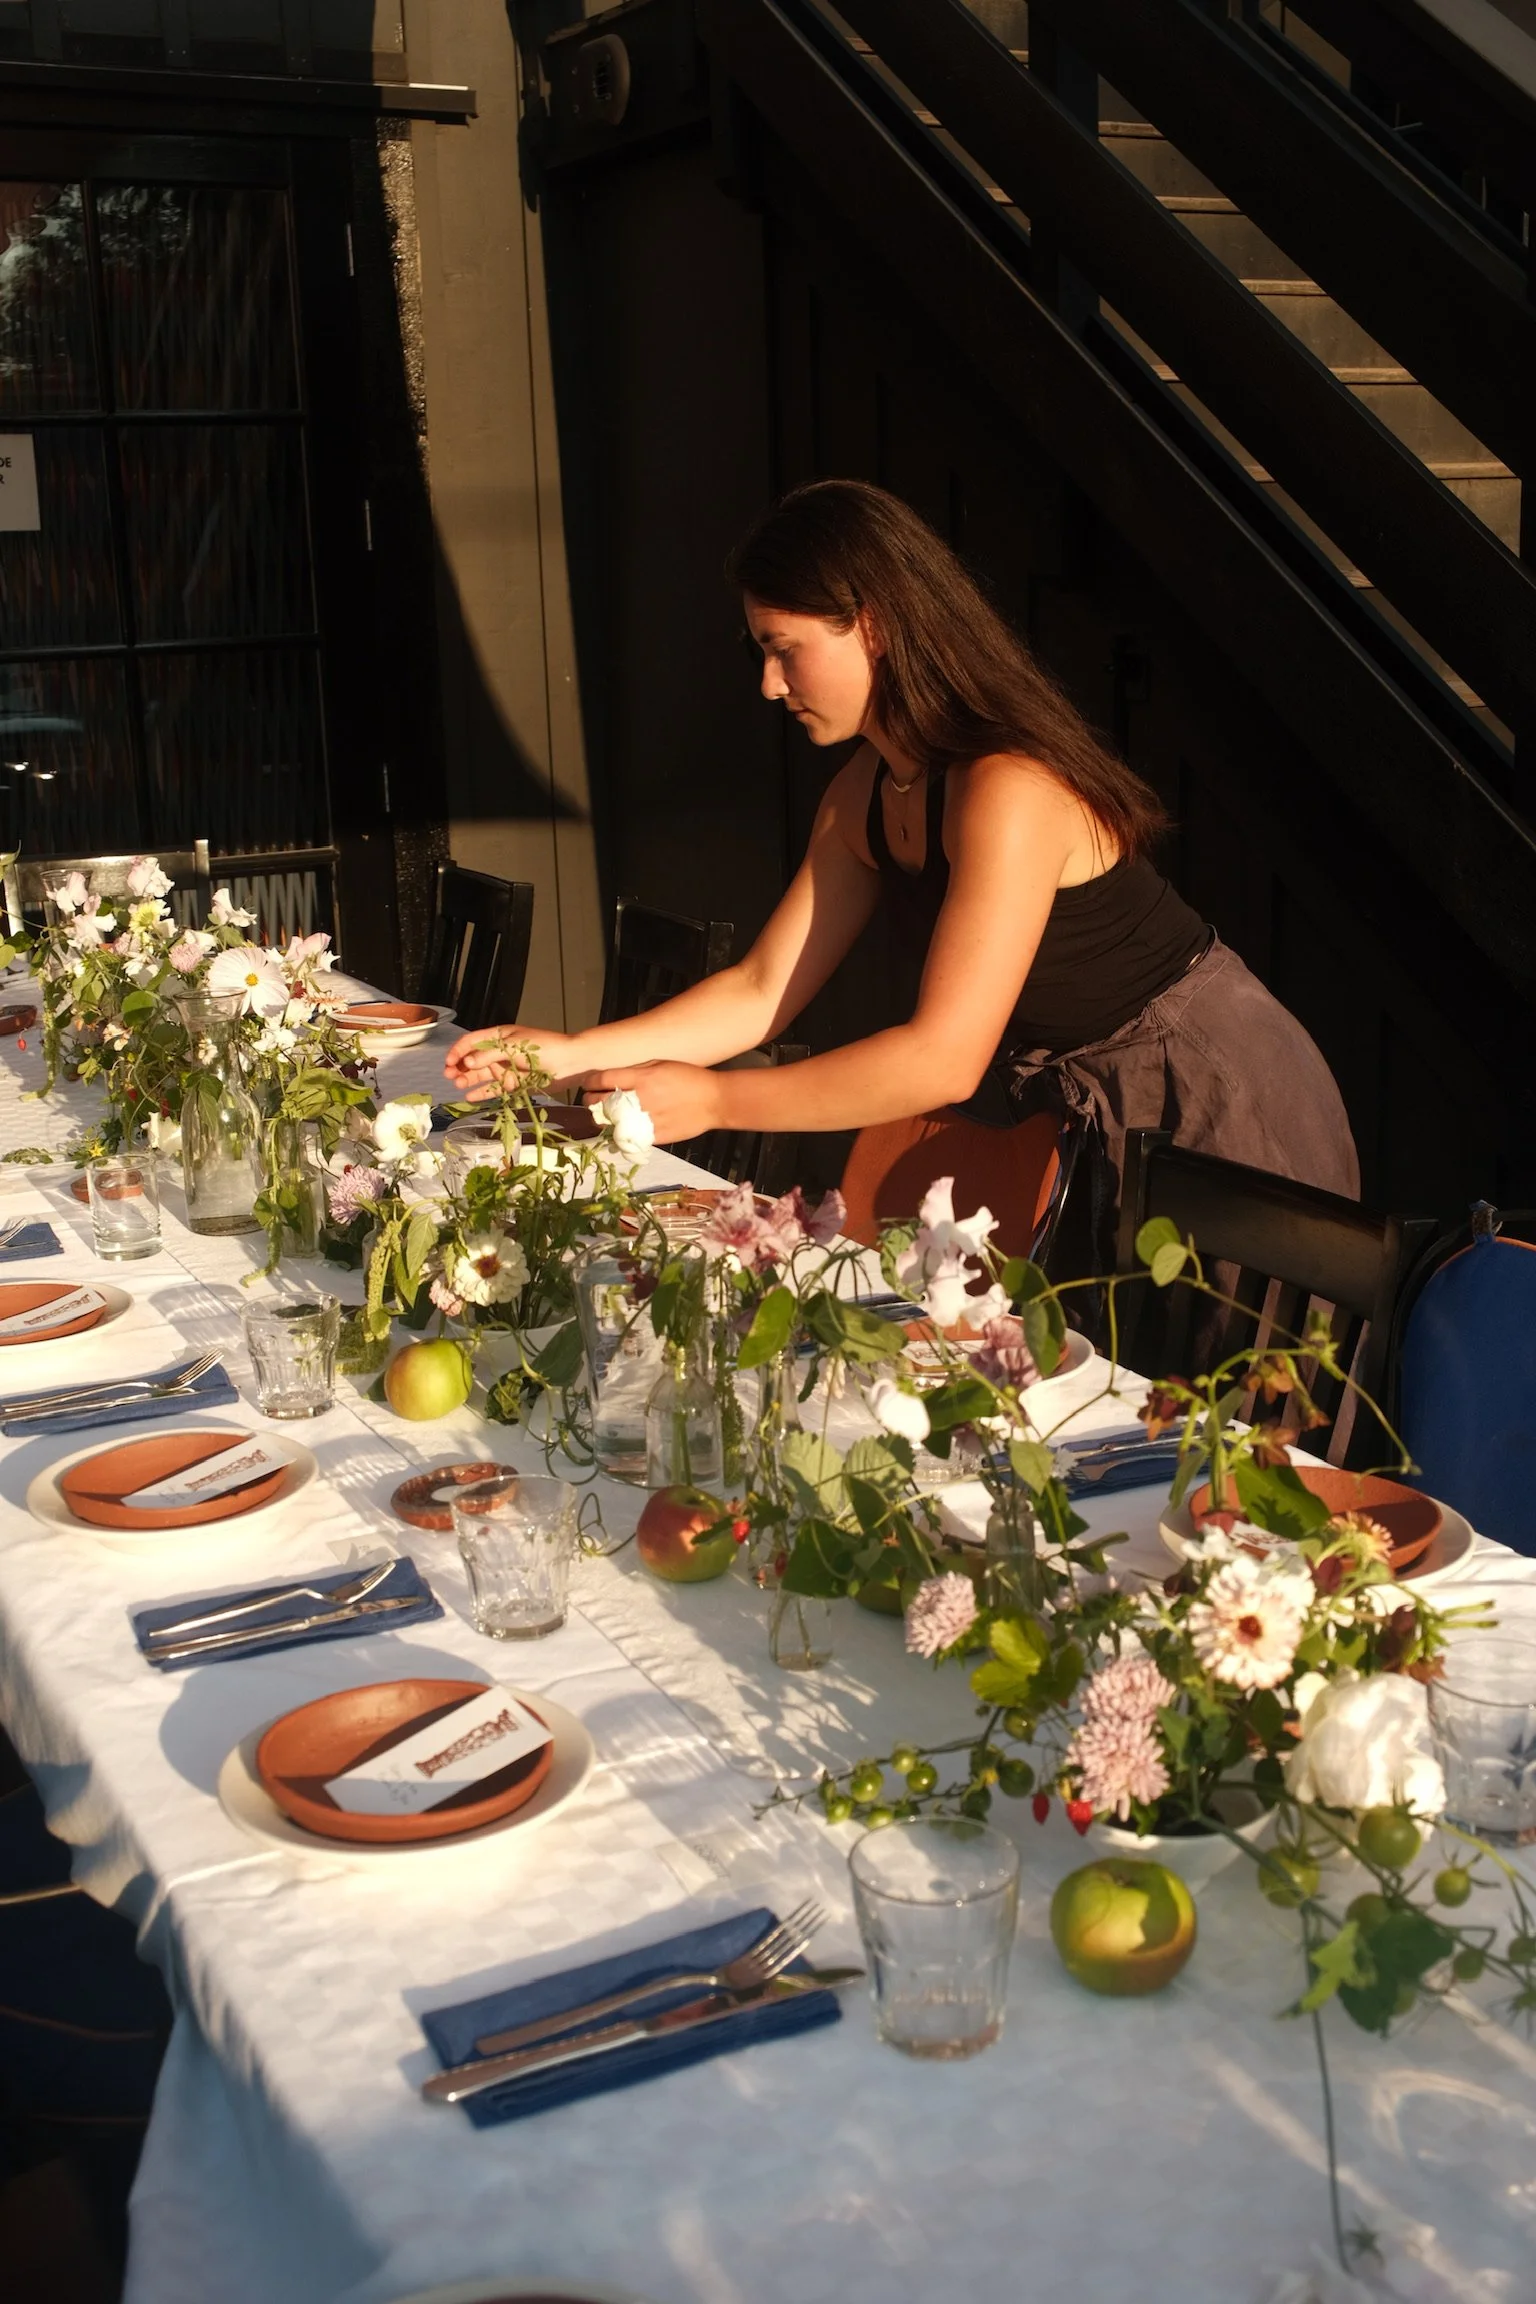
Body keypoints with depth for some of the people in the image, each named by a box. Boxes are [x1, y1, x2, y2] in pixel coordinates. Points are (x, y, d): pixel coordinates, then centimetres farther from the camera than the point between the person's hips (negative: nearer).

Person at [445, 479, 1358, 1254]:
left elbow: (943, 1059, -32)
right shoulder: (866, 796, 1)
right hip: (1079, 1101, 8)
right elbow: (763, 992, 3)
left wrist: (711, 1099, -30)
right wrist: (575, 1052, -7)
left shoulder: (1009, 792, -29)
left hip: (1207, 1102, -8)